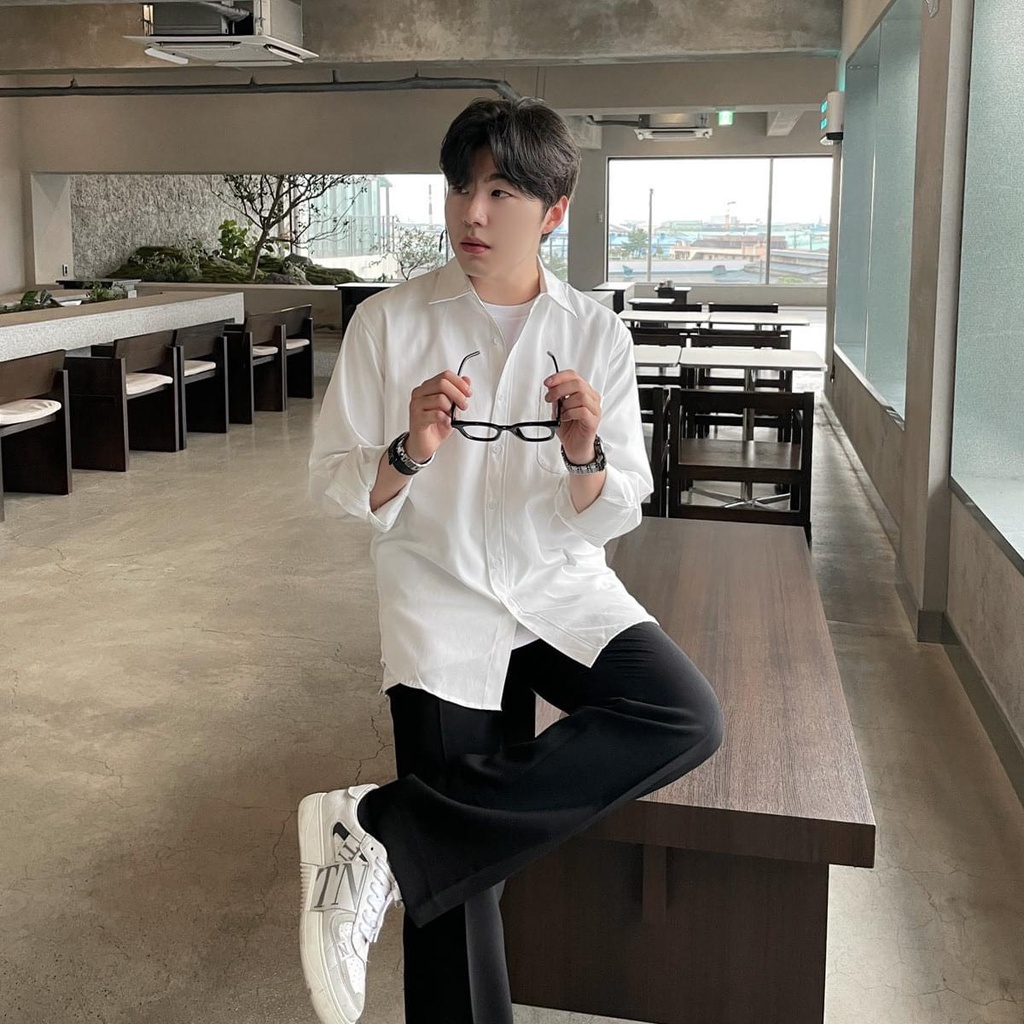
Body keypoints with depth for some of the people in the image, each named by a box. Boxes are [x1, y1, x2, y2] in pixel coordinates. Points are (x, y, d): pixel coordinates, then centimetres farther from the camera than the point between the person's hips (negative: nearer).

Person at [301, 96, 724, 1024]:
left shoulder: (597, 334, 1)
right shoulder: (389, 322, -2)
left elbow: (615, 517, 1)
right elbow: (333, 484, -1)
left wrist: (585, 458, -21)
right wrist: (410, 455, -21)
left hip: (563, 590, 2)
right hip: (442, 601, -2)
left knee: (687, 718, -25)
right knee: (459, 881, -11)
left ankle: (385, 828, -22)